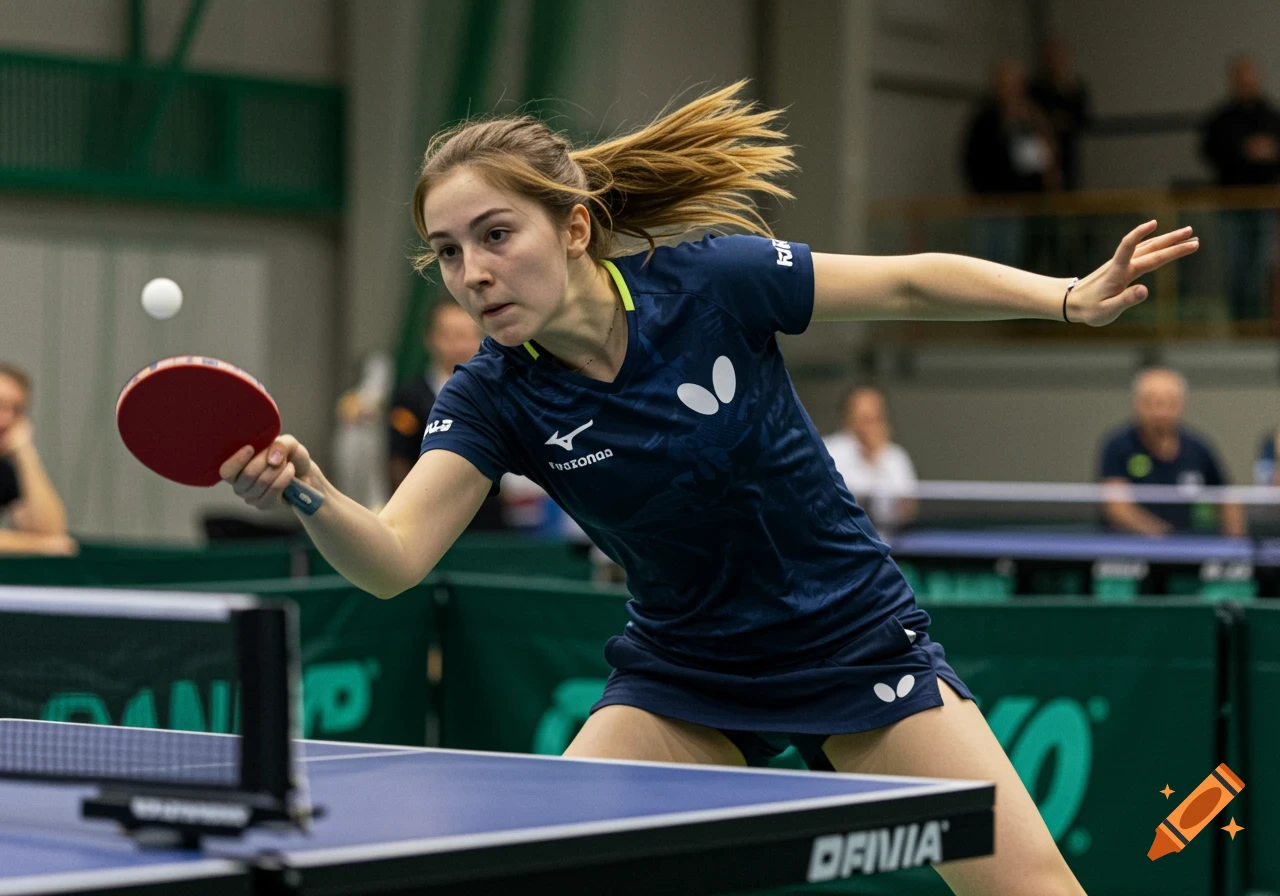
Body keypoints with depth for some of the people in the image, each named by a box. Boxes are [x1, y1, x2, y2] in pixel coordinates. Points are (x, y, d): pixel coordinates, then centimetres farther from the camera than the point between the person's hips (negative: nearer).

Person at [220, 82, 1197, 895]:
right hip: (683, 677, 2)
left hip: (858, 641, -1)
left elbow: (911, 283, -7)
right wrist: (308, 491, -48)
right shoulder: (494, 399, -15)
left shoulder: (710, 283, -20)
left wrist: (1074, 298, -16)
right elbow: (393, 557, -28)